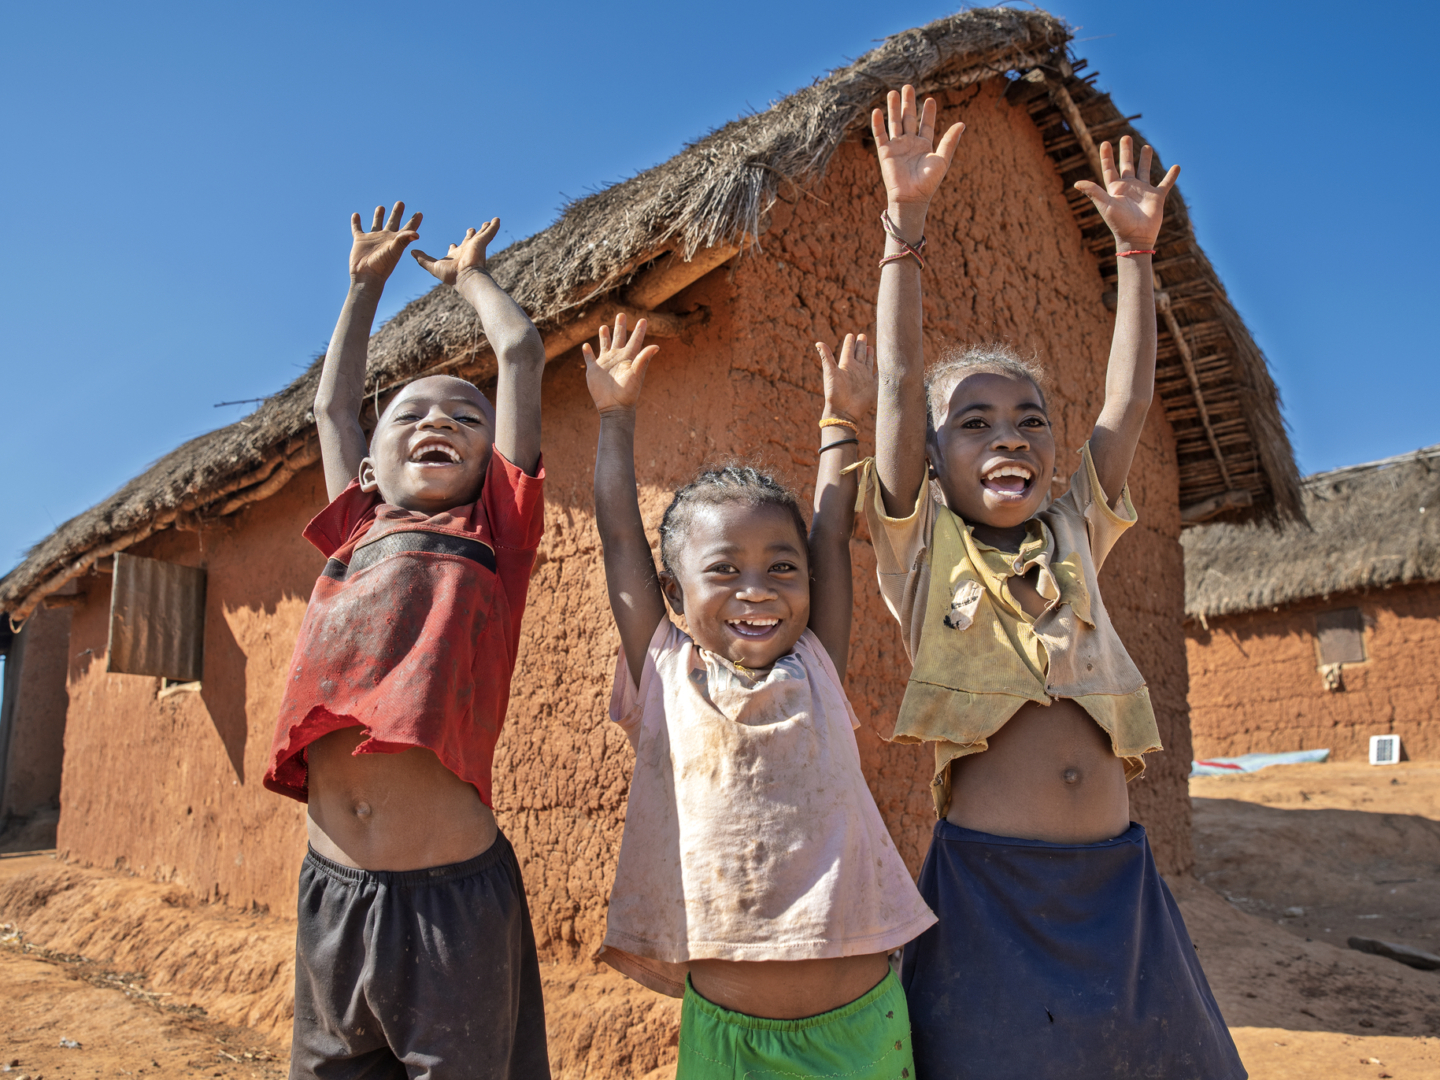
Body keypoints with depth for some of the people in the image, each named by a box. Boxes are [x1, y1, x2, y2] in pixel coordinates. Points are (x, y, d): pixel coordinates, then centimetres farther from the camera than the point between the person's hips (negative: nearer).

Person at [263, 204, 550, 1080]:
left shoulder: (494, 533, 3)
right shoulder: (356, 538, 13)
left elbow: (522, 352, 5)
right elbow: (332, 404, 26)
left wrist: (471, 276, 22)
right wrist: (366, 284, 36)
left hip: (453, 889, -4)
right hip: (330, 887, 4)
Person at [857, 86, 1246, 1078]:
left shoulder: (1074, 539, 10)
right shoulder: (925, 548, -1)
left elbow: (1129, 400, 10)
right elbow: (899, 385, -8)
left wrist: (1137, 250, 11)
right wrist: (905, 221, -9)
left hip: (1118, 877, 5)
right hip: (990, 884, -4)